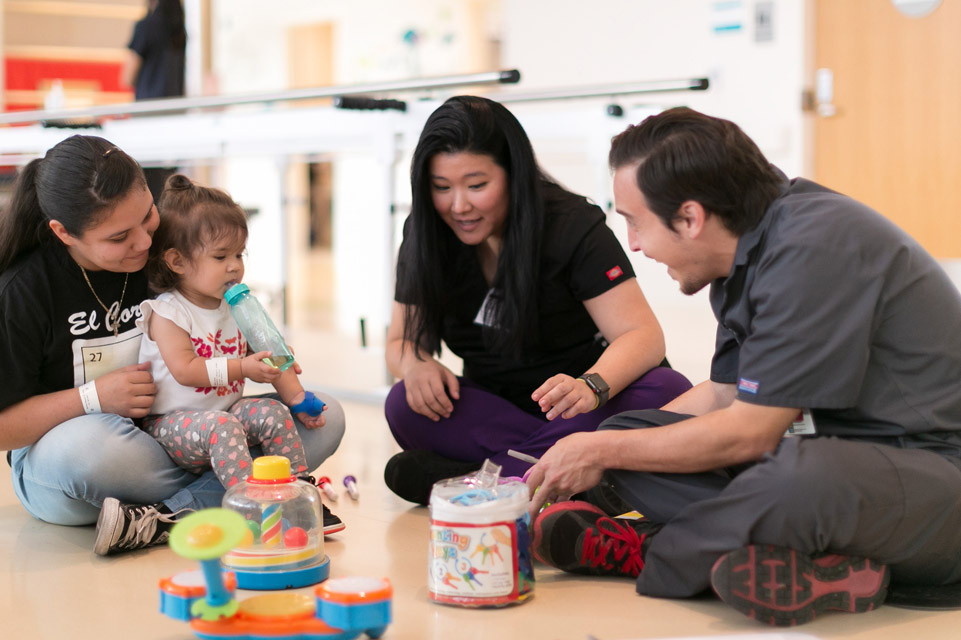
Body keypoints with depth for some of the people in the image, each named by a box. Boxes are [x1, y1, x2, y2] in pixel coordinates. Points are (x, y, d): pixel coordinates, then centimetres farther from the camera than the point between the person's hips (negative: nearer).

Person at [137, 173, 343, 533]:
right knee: (221, 426, -34)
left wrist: (296, 398, 1)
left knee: (274, 413, -15)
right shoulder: (167, 313, -12)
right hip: (172, 421, -7)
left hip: (225, 410, 7)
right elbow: (184, 370, -21)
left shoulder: (236, 307, 10)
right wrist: (241, 368, -26)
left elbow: (267, 358, 13)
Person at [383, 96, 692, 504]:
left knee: (668, 392, -34)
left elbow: (643, 336, -21)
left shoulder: (572, 228, -14)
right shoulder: (425, 238, -3)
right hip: (494, 407, 2)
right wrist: (416, 365, -21)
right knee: (405, 406, -26)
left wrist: (591, 387, -42)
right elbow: (401, 342, 5)